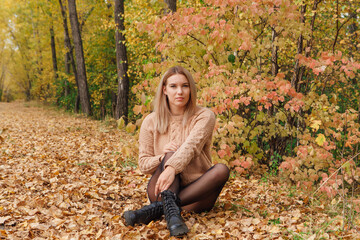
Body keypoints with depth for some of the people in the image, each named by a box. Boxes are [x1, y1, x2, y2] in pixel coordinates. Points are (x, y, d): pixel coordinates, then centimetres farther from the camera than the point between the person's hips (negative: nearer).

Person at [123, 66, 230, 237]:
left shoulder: (204, 116, -3)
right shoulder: (151, 121, 3)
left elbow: (191, 145, -23)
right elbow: (143, 164, 3)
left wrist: (172, 168, -42)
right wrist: (163, 156, -19)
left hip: (195, 193, 0)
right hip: (162, 190, 0)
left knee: (222, 169, -29)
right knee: (171, 154, -26)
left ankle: (157, 208, -36)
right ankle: (171, 210, -51)